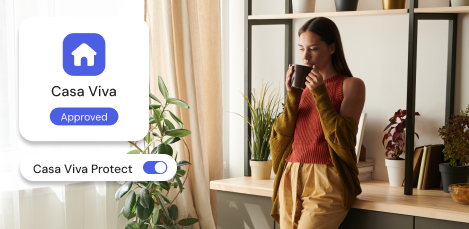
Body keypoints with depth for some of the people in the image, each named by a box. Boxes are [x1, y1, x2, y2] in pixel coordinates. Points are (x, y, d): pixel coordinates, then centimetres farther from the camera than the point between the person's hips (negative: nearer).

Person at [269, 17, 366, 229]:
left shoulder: (351, 85, -1)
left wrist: (320, 94, -14)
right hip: (292, 180, 6)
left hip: (327, 182, -6)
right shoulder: (302, 86, 14)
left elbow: (342, 141, -11)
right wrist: (293, 96, -6)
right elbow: (281, 138, 6)